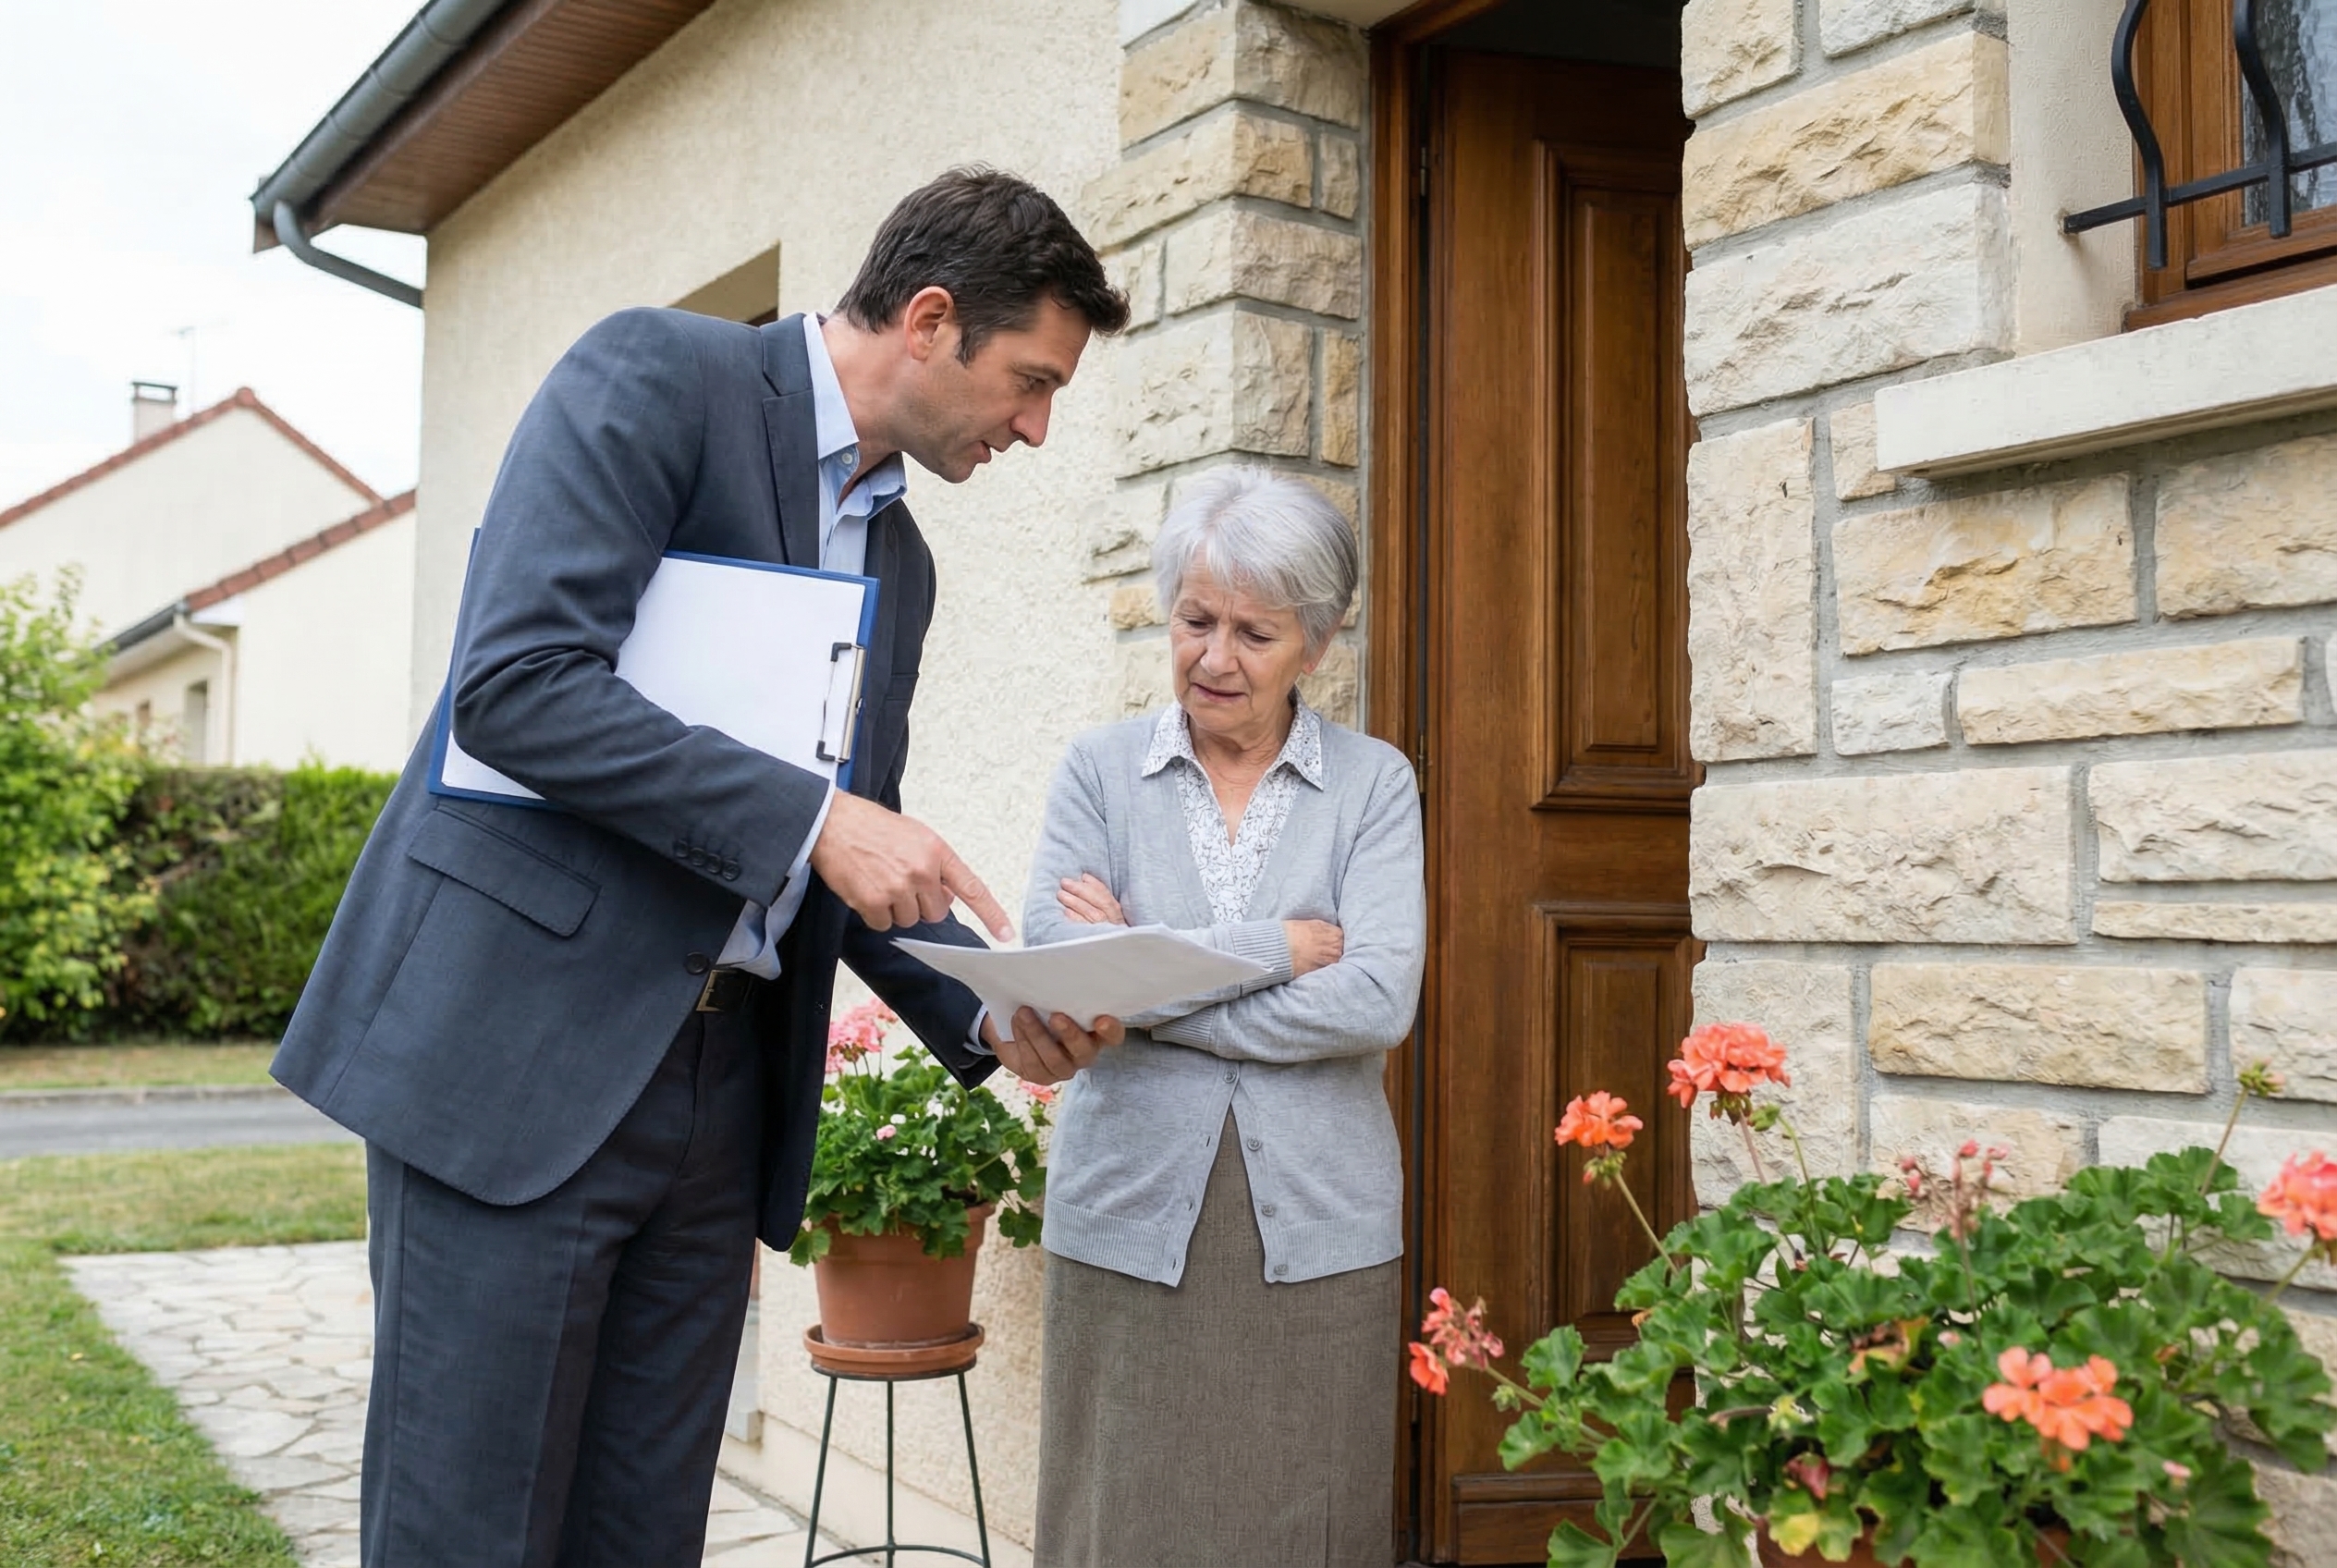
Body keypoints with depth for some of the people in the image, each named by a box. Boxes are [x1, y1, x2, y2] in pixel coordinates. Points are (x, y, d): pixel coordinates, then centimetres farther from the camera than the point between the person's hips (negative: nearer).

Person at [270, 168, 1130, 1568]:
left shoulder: (900, 559, 16)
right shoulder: (658, 375, -6)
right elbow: (515, 682, -20)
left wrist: (987, 1013, 4)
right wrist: (812, 820, -22)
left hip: (727, 1075, 7)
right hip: (524, 1043, -7)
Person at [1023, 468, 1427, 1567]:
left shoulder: (1374, 784, 4)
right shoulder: (1099, 769, 5)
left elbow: (1379, 1002, -11)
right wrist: (1274, 947, -11)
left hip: (1315, 1228, 0)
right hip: (1131, 1221, 0)